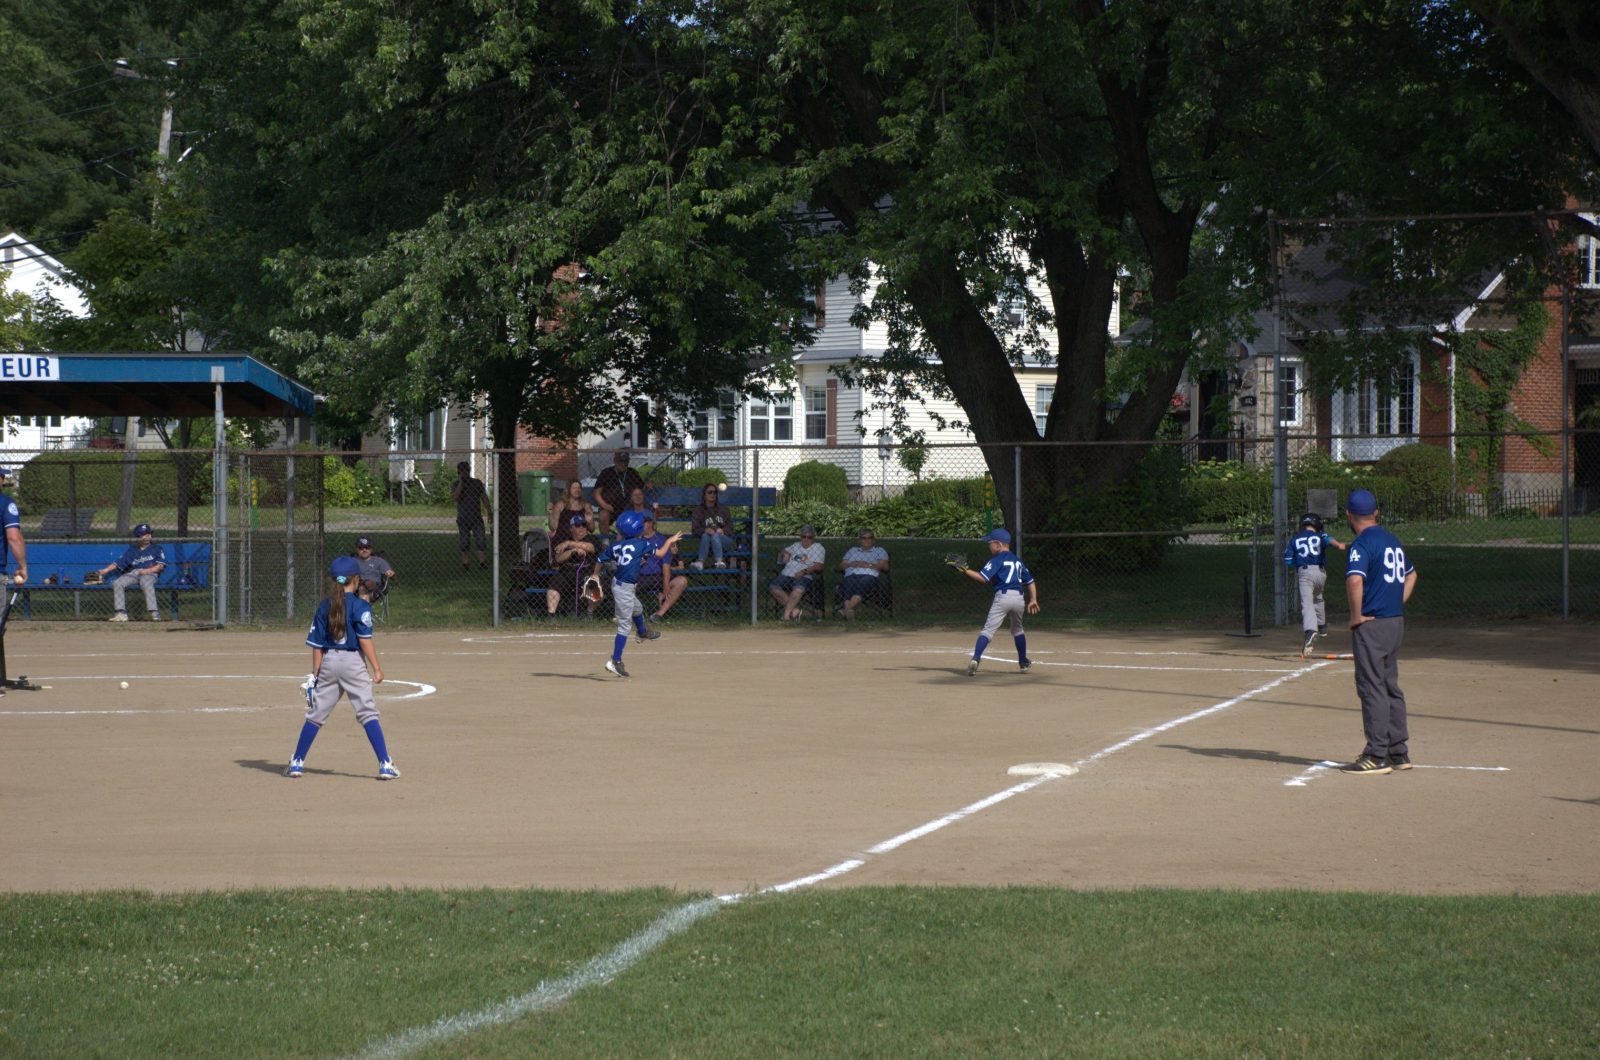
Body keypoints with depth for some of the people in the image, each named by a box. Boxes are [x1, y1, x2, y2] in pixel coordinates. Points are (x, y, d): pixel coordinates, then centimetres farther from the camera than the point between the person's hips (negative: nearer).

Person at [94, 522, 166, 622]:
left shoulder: (156, 548, 14)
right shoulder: (131, 550, 22)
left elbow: (160, 565, 2)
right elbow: (118, 563, 16)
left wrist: (147, 570, -14)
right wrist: (106, 570, 2)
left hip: (150, 573, -4)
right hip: (132, 573, 4)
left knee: (147, 584, -39)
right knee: (117, 583, -21)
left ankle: (154, 613, -42)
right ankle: (121, 613, -24)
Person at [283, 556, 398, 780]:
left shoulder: (325, 606, 6)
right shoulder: (360, 606, -6)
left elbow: (317, 645, 7)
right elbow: (365, 640, -13)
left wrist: (315, 674, 12)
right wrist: (377, 669, -10)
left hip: (328, 662, 4)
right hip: (353, 661, -4)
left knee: (315, 715, 10)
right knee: (368, 714, -3)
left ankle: (297, 763, 12)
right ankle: (385, 765, -8)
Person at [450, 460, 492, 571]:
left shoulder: (477, 483, 7)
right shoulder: (455, 485, 3)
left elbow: (484, 499, 10)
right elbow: (454, 497, -15)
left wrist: (490, 513, 5)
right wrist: (460, 483, -17)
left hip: (476, 517, 0)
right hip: (463, 519, 0)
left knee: (480, 541, -11)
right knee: (465, 543, 4)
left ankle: (482, 563, -10)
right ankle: (465, 564, 10)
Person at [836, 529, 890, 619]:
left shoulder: (879, 551, 28)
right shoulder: (852, 551, 37)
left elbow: (885, 566, 10)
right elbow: (841, 566, 26)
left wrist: (868, 565, -1)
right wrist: (853, 564, 6)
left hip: (869, 575, -2)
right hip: (851, 575, 2)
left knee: (862, 585, -42)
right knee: (848, 585, -39)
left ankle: (849, 607, -66)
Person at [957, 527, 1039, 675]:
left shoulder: (997, 559, 0)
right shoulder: (1018, 560, 21)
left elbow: (983, 578, -12)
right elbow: (1030, 581, 22)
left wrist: (965, 571, -7)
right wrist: (1033, 600, 21)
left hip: (1003, 596, -6)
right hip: (1019, 598, 6)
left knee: (988, 630, -10)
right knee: (1017, 630, 27)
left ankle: (975, 660, -25)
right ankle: (1024, 663, 33)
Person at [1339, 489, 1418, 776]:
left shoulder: (1362, 544, -14)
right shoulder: (1393, 541, 14)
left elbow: (1355, 580, -29)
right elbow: (1411, 575, 29)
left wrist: (1356, 616, -18)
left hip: (1371, 624, -8)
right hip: (1396, 623, 8)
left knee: (1372, 688, -5)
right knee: (1391, 687, 15)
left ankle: (1376, 757, -4)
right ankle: (1399, 753, 19)